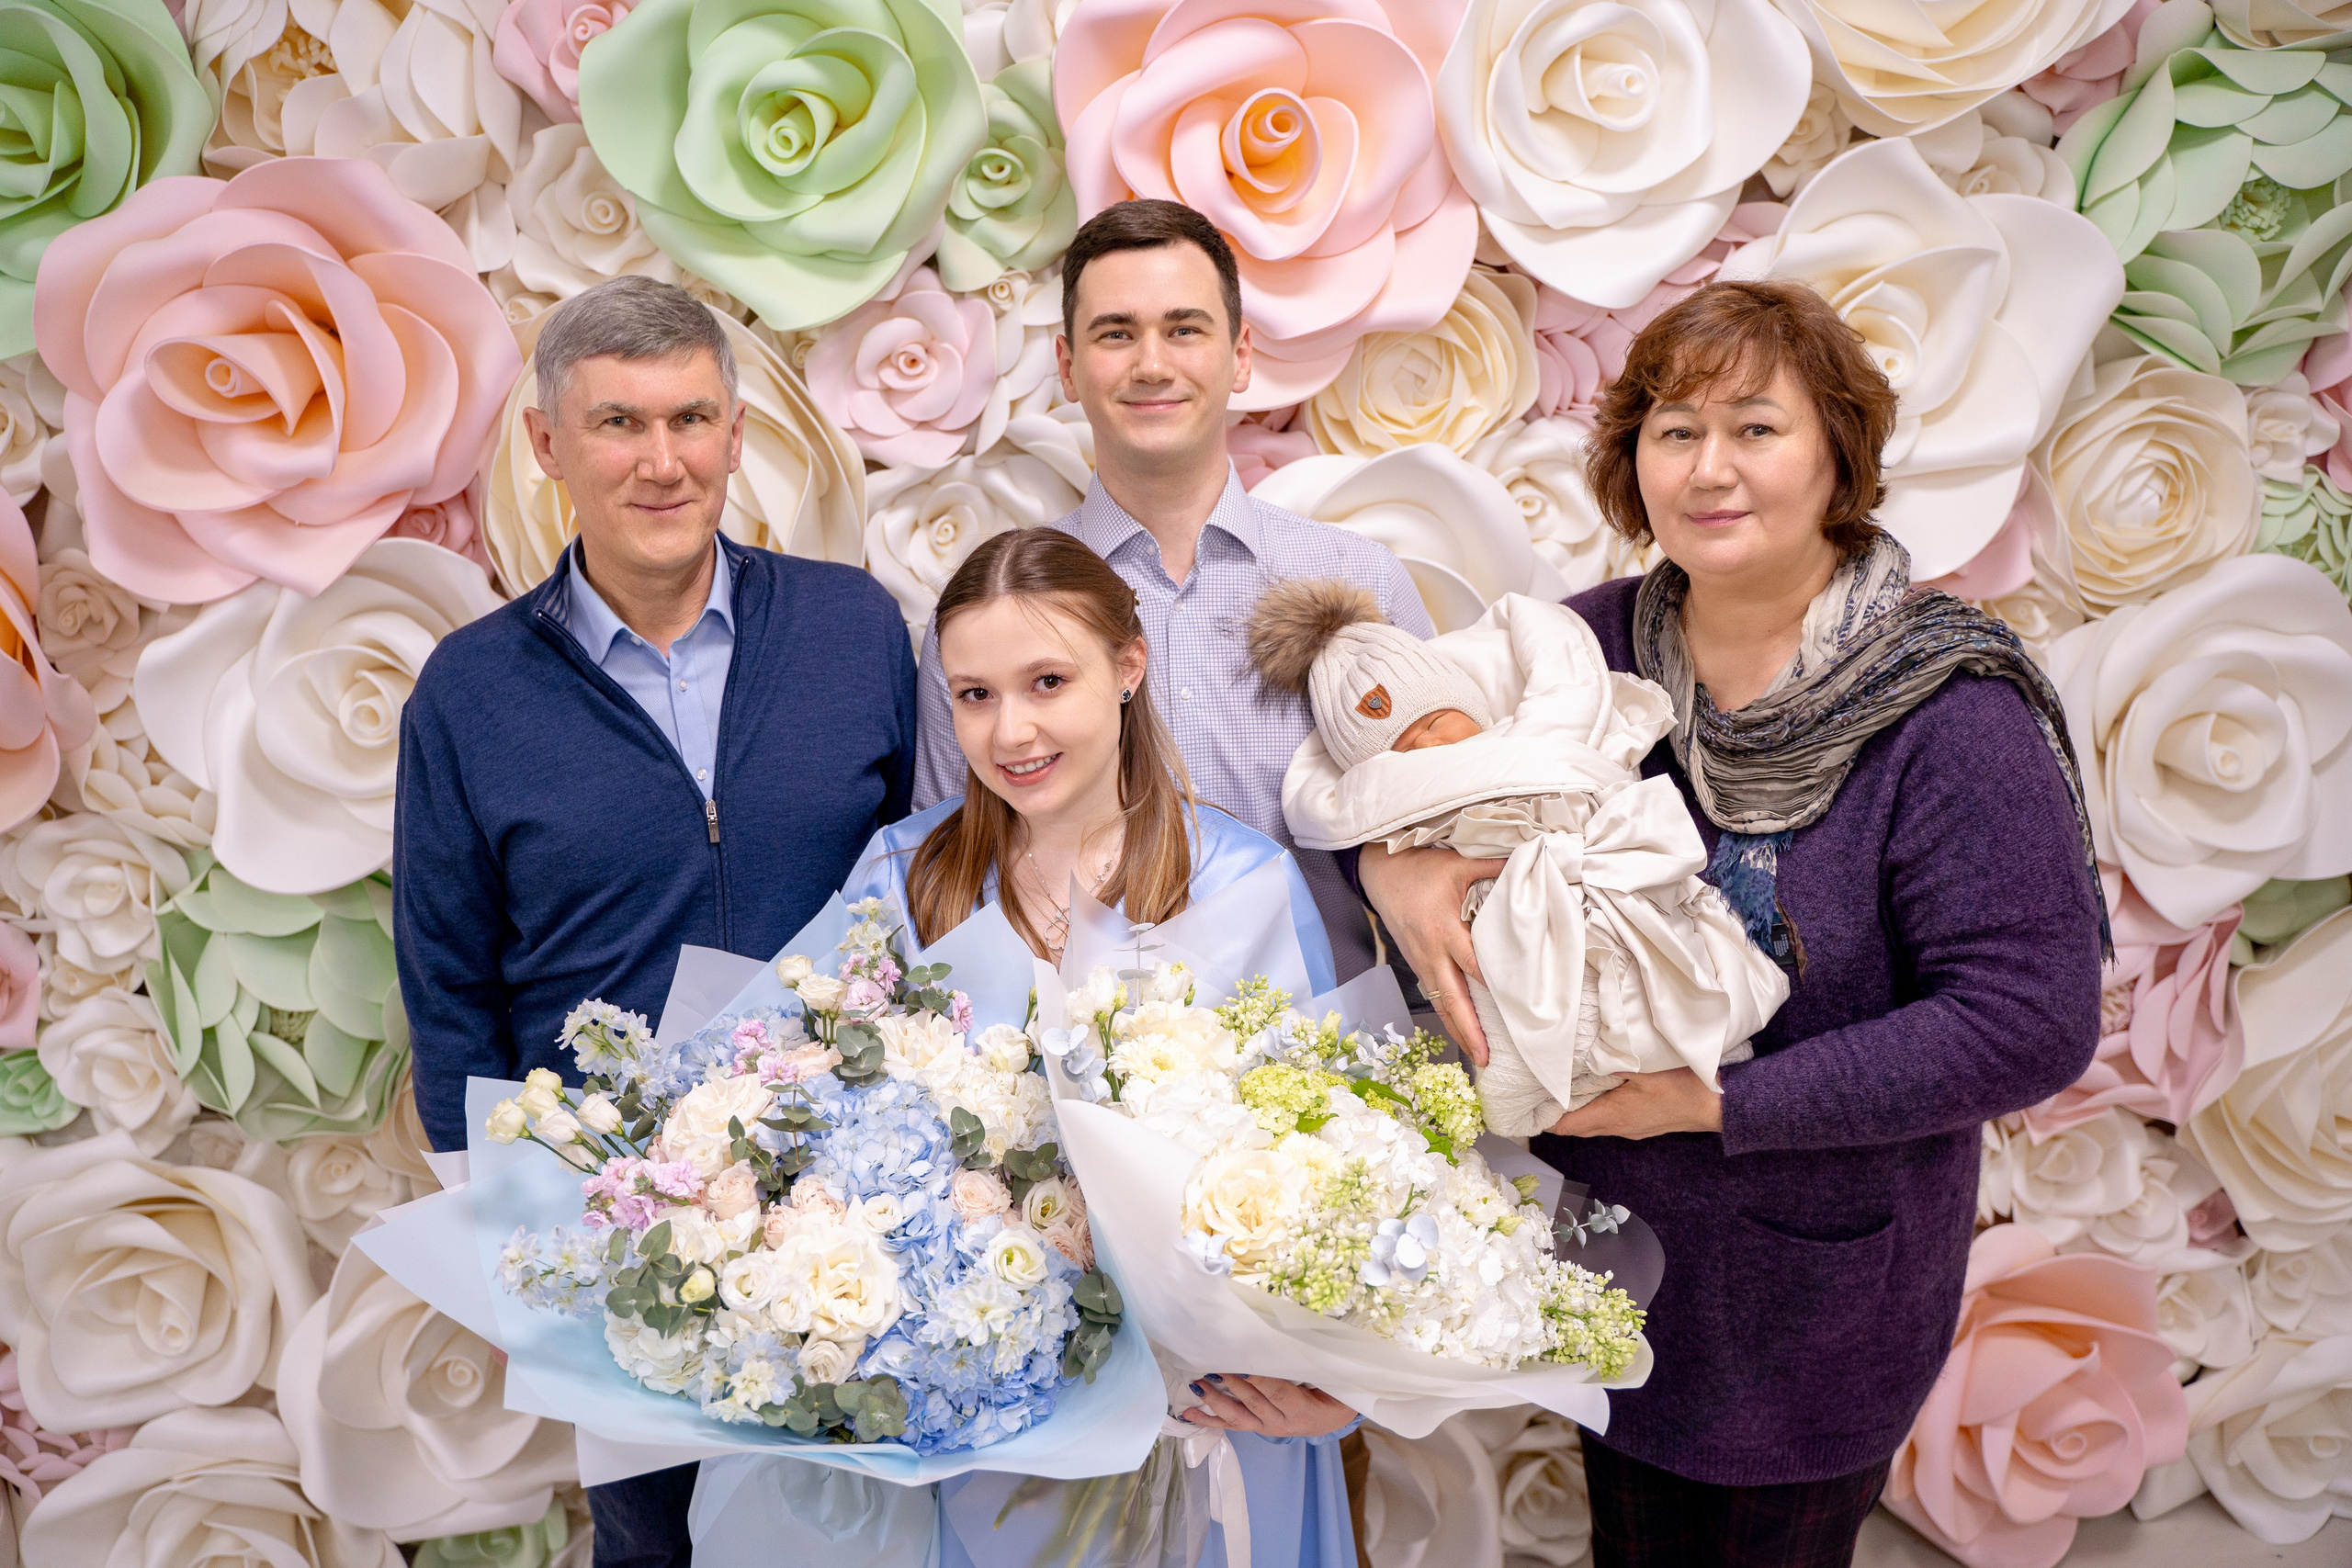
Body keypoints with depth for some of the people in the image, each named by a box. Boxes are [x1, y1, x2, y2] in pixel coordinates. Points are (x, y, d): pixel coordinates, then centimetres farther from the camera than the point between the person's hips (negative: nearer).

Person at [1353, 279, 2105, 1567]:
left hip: (1815, 1292, -4)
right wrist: (1394, 860, -20)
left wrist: (1720, 1101, -24)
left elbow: (2029, 1023, -23)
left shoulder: (1954, 719, -20)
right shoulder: (1595, 646, -6)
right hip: (1604, 1259, 4)